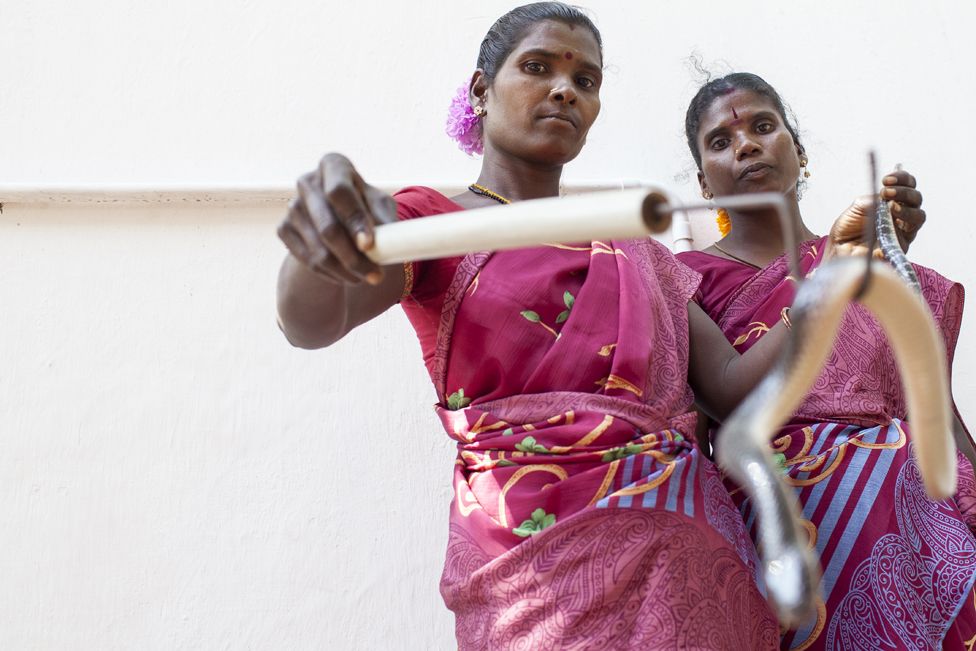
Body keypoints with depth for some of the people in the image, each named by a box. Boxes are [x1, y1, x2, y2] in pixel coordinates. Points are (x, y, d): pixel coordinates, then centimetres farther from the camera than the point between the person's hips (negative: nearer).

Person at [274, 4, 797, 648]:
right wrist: (322, 231, -39)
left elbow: (733, 386, 6)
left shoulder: (634, 249, 17)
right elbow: (311, 323, -17)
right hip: (542, 560, -5)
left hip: (686, 551, 5)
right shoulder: (432, 220, 3)